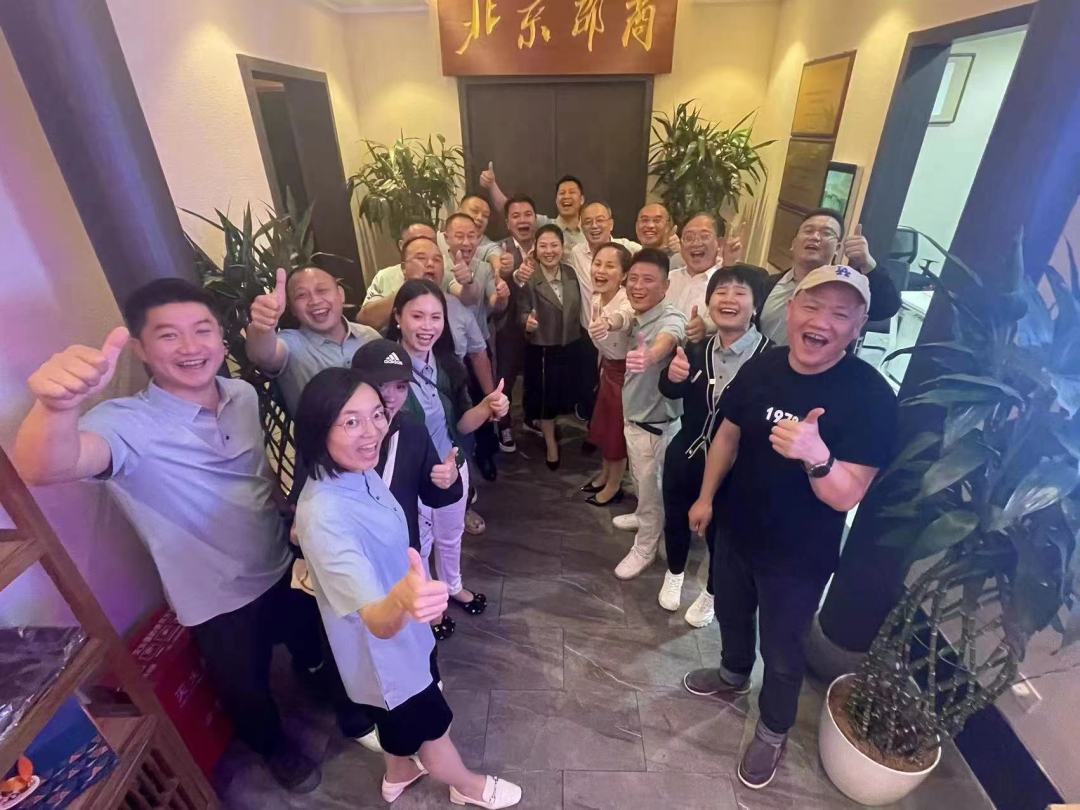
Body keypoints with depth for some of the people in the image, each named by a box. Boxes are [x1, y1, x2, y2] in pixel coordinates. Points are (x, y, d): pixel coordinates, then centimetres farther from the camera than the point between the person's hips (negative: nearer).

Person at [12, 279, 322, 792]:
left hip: (284, 566, 5)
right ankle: (275, 748, 55)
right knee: (246, 687, 21)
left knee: (316, 648, 30)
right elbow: (43, 468, -48)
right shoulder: (130, 424, -27)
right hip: (219, 599, -5)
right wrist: (57, 403, -67)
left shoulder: (243, 395, -9)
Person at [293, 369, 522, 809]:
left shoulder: (362, 472, -12)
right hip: (379, 648, -6)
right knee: (431, 721, 22)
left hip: (401, 627, 7)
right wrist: (402, 599, -65)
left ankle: (399, 774, 63)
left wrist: (413, 594, 17)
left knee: (402, 717, 32)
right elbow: (378, 621, -44)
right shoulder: (324, 515, -38)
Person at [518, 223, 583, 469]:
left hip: (571, 347, 5)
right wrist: (528, 322, -38)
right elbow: (522, 313, -18)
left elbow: (577, 309, 8)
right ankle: (551, 443, 32)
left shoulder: (572, 273, 0)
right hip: (541, 350, -4)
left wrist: (579, 336, 4)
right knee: (544, 398, 10)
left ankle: (550, 430, 46)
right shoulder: (528, 279, -14)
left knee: (563, 394, 18)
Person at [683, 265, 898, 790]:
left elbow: (846, 496, -25)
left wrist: (816, 456, -46)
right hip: (735, 530, 5)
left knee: (782, 650, 17)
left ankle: (772, 732, 46)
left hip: (799, 556, -4)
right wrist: (706, 496, 7)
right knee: (731, 612, 28)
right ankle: (733, 674, 59)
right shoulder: (761, 368, -11)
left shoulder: (871, 397, -24)